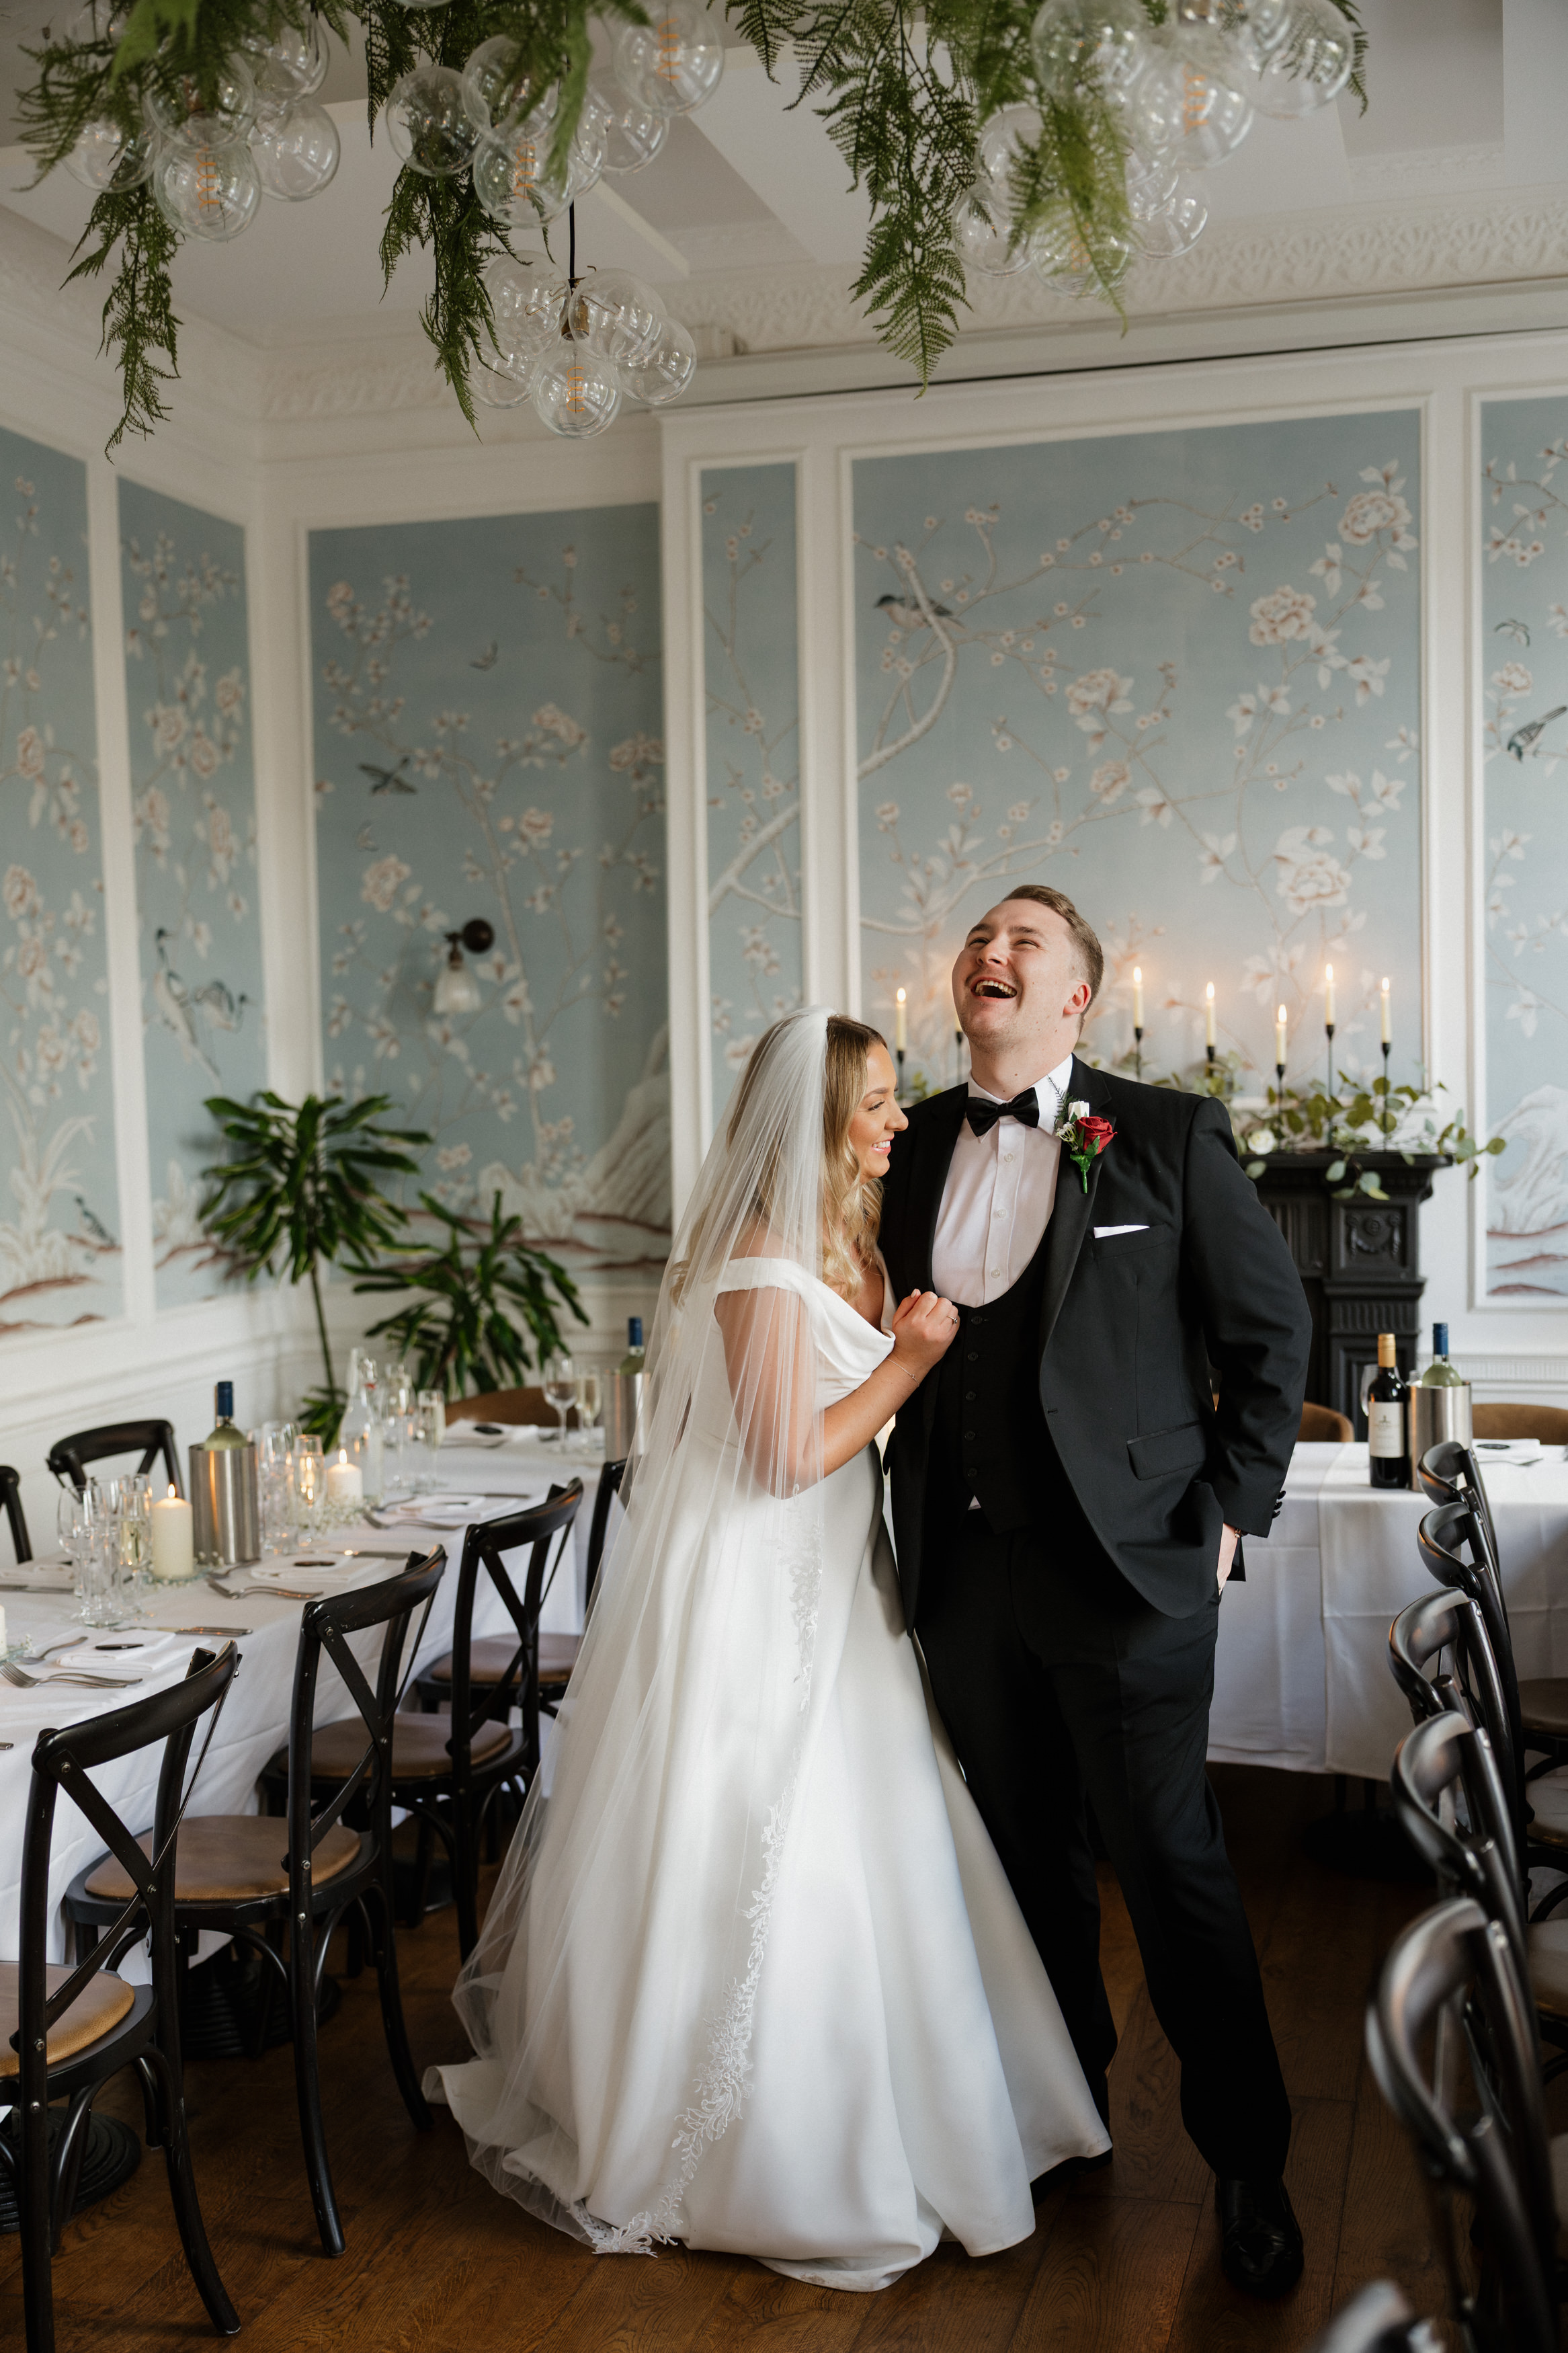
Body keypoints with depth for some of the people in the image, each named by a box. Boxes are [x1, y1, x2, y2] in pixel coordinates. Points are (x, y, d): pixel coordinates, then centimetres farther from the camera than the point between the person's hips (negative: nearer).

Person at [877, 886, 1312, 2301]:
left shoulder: (1169, 1135, -5)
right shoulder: (913, 1150, 7)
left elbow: (1274, 1328, 0)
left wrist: (1233, 1507, -4)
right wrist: (916, 1502, 10)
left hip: (1128, 1564, -4)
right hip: (967, 1572, 4)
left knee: (1174, 1868, 2)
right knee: (1031, 1857, 17)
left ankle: (1249, 2164, 21)